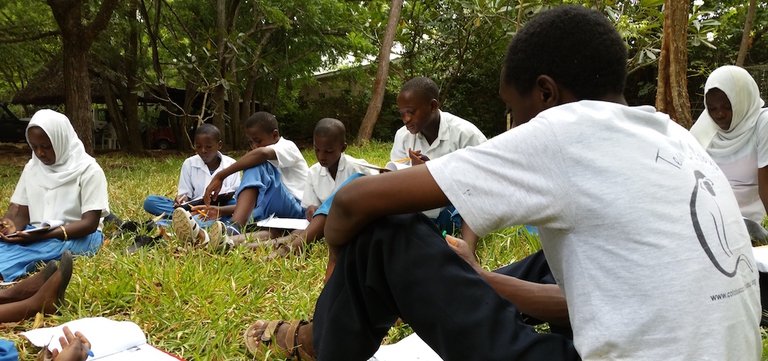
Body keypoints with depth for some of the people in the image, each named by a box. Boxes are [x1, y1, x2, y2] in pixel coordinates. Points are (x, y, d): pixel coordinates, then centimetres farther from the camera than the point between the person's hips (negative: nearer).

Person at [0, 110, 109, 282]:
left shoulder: (88, 170, -8)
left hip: (77, 237, -5)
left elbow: (89, 223, -14)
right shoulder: (32, 167, 10)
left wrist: (45, 235, -27)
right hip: (35, 235, 5)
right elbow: (20, 211, 7)